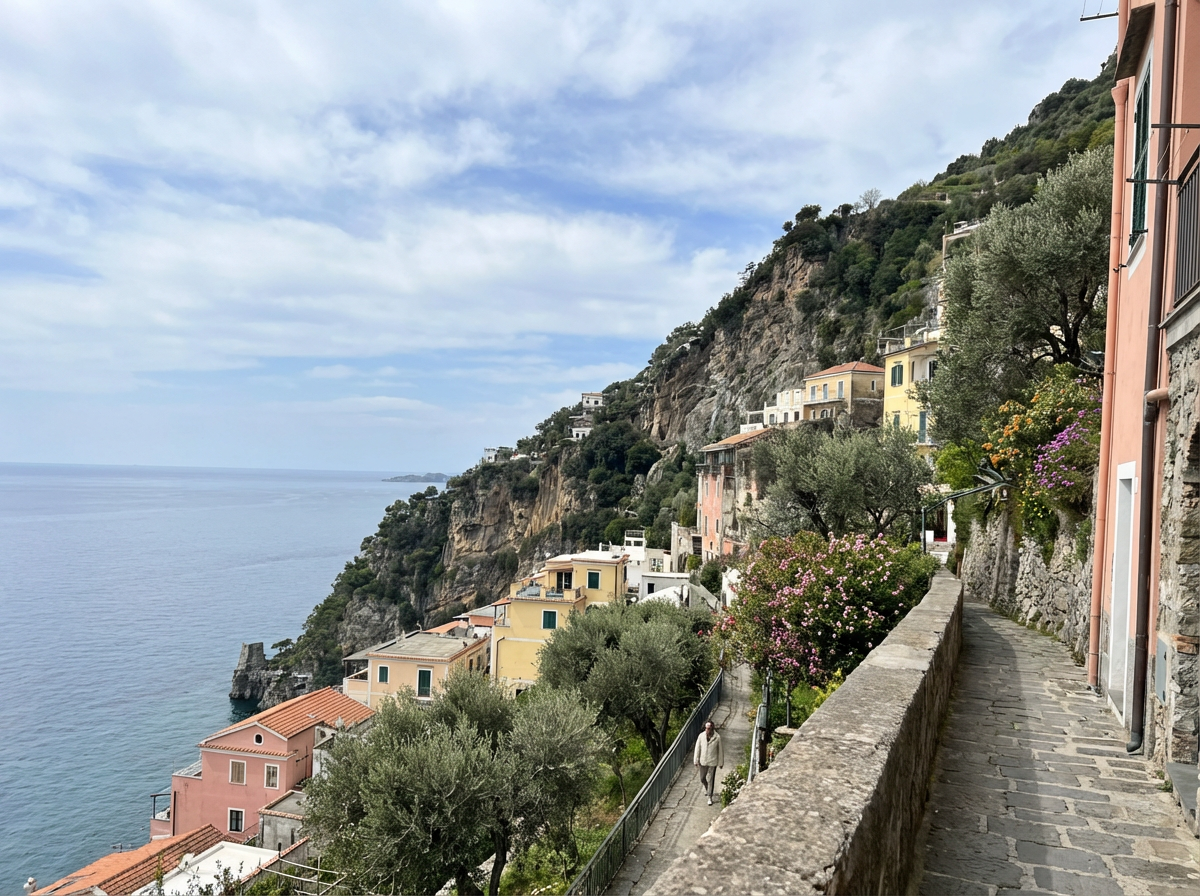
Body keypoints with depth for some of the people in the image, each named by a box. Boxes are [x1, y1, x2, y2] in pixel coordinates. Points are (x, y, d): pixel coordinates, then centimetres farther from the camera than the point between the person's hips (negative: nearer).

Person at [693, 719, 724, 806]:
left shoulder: (717, 737, -12)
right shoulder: (701, 736, -8)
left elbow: (720, 750, -3)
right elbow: (697, 749, -1)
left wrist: (721, 763, 2)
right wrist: (696, 761, 0)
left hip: (712, 762, -3)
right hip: (703, 761, 3)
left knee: (711, 780, 1)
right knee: (702, 778, 15)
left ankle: (710, 797, 14)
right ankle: (707, 788, 46)